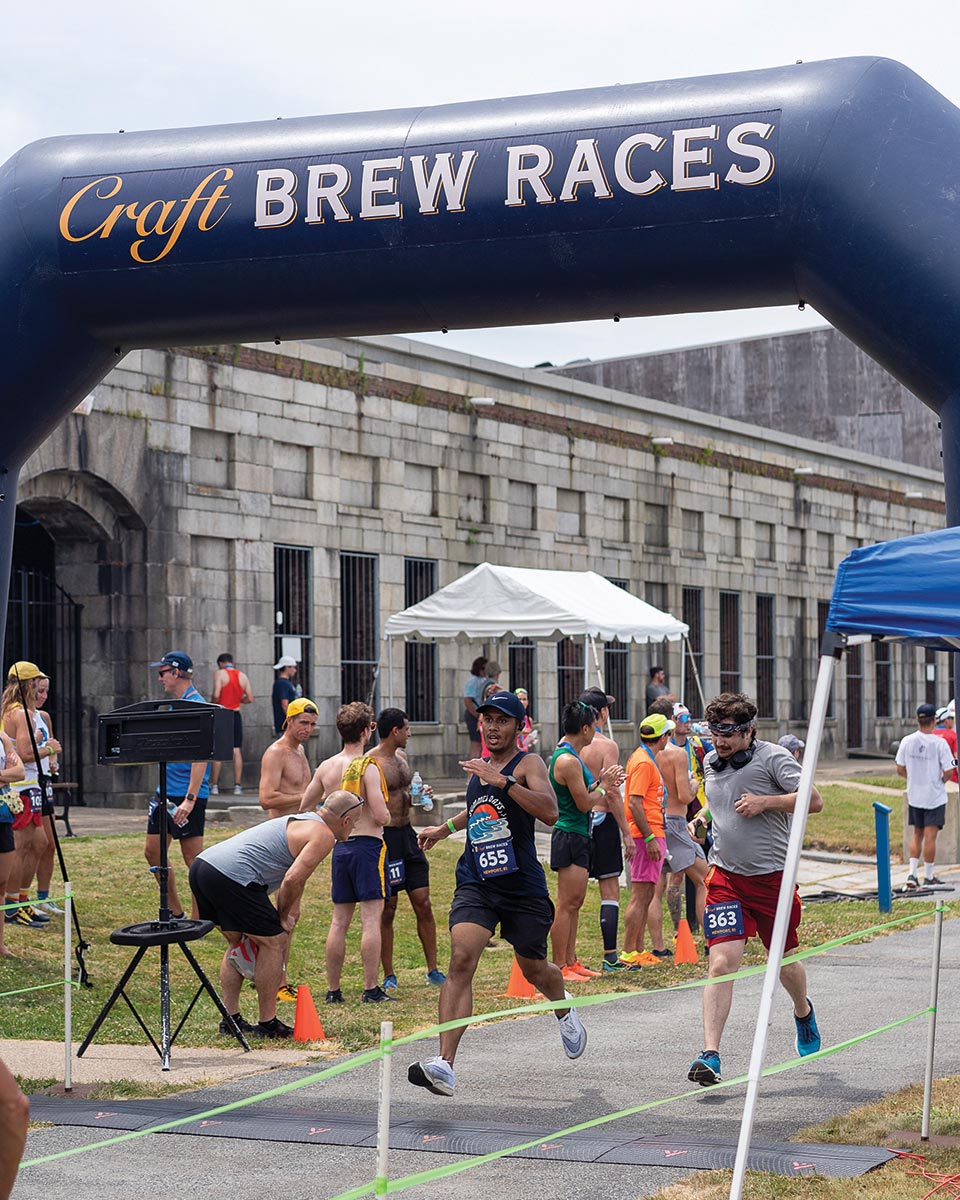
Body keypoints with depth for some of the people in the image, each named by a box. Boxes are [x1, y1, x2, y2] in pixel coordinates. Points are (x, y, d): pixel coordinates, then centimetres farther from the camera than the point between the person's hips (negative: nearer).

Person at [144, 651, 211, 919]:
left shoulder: (196, 706, -15)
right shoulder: (175, 705, 15)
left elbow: (200, 757, -22)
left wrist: (190, 799, -27)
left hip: (187, 795, -10)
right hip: (166, 791, 10)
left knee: (193, 860, -4)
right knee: (153, 852, 12)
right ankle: (176, 913, 21)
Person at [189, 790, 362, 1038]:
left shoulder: (299, 822, 30)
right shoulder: (323, 835, -1)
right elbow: (292, 880, -13)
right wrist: (283, 917, 2)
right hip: (231, 876, -10)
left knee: (237, 942, 24)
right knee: (273, 941, 1)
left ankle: (230, 1020, 23)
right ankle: (267, 1024, 7)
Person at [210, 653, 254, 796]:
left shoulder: (219, 673, -6)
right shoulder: (242, 676, 7)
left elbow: (216, 695, -16)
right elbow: (250, 699, 4)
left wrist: (214, 703, 4)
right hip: (236, 715, 3)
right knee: (237, 750, 4)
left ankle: (214, 785, 1)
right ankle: (238, 786, 2)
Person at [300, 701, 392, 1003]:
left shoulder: (326, 767, 7)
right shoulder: (368, 767, -12)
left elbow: (304, 809, 14)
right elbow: (381, 815, -18)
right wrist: (387, 816, 5)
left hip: (340, 847, 6)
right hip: (368, 844, -6)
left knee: (339, 920, 9)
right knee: (371, 918, -4)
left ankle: (333, 990, 12)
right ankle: (371, 989, -6)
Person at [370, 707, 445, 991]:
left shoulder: (402, 757, 13)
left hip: (407, 834, 7)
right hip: (384, 837, -7)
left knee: (423, 904, 6)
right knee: (387, 910, 1)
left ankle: (433, 970, 13)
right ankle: (389, 976, 10)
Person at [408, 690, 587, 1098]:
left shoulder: (527, 764, -7)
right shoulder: (477, 769, 13)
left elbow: (549, 812, -26)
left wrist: (503, 781, -31)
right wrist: (444, 828, 41)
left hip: (523, 887, -3)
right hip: (476, 884, 4)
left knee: (534, 970, 13)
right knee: (461, 959, -19)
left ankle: (564, 1011, 52)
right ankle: (444, 1065, -27)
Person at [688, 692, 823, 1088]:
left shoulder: (772, 757, -9)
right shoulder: (711, 763, 9)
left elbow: (814, 800, -14)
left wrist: (765, 802, -20)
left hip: (772, 877, -3)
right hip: (725, 877, 3)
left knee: (785, 961, 15)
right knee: (722, 963, -13)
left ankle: (803, 1011, 49)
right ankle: (710, 1055, -17)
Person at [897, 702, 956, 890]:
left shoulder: (907, 741, -4)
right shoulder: (939, 742, -15)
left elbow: (900, 770, 2)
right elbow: (948, 771, -14)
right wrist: (941, 781, 6)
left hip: (914, 796, 4)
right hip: (935, 796, -4)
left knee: (917, 834, 16)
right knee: (930, 836, 2)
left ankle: (912, 873, 6)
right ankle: (928, 876, 9)